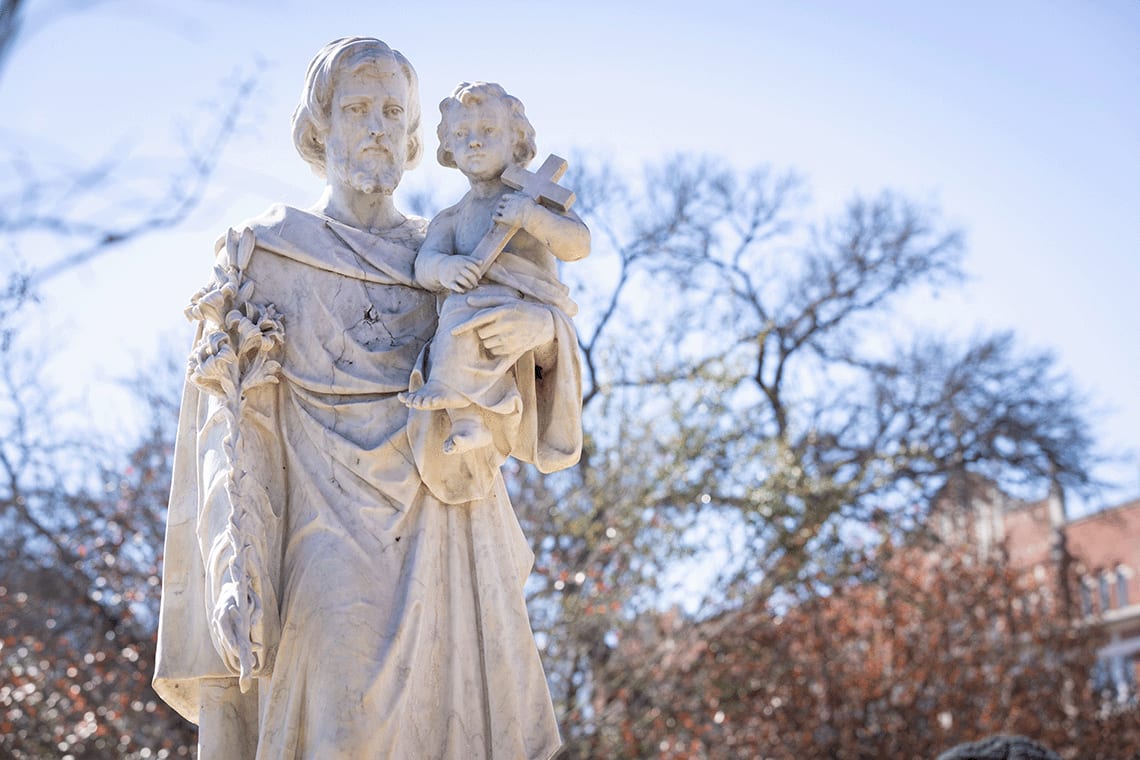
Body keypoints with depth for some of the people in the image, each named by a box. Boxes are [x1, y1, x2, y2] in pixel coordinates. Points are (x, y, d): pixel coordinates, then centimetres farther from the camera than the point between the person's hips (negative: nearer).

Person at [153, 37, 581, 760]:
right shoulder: (265, 254, 7)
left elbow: (533, 422, 10)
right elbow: (236, 432, -2)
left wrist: (545, 328, -12)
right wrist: (239, 578, -15)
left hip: (454, 559, 4)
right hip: (339, 558, -4)